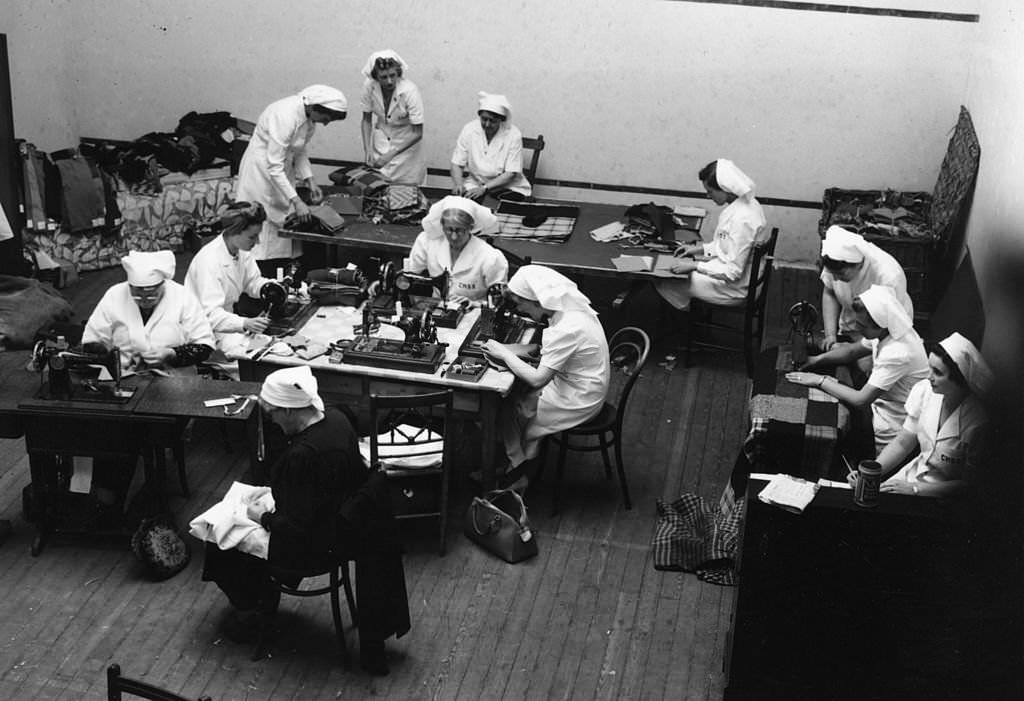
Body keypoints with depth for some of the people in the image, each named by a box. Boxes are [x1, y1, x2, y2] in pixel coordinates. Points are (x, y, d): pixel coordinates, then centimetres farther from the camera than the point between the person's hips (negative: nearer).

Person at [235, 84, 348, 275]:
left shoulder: (309, 117, -5)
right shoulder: (285, 116, -30)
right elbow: (273, 167, -31)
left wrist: (309, 179, -2)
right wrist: (296, 201, -32)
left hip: (282, 170, 8)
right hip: (261, 169, -8)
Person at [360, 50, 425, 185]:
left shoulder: (410, 90, -28)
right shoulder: (369, 86, -19)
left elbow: (417, 133, -23)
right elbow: (366, 120, -2)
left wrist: (391, 155, -29)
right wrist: (368, 148, -14)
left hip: (406, 145, -3)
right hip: (380, 142, 3)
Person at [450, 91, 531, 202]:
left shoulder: (513, 134, -10)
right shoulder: (469, 130, -3)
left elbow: (510, 174, -12)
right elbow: (457, 164, 0)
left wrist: (484, 188, -24)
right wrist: (459, 184, -22)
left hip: (508, 187, -2)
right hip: (474, 183, 2)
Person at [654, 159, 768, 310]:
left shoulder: (742, 219, -30)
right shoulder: (747, 204, 1)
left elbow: (733, 271, -27)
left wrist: (694, 265, -22)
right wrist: (701, 248, 8)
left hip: (736, 288, -10)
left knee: (663, 284, -3)